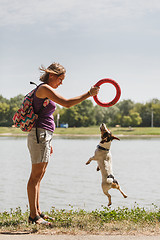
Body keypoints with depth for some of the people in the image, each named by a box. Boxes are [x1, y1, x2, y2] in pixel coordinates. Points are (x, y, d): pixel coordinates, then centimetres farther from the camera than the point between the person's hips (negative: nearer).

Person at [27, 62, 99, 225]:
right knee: (36, 175, -8)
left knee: (39, 175, 12)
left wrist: (48, 143, 23)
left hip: (43, 135, 10)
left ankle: (37, 212, 18)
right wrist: (89, 94, -15)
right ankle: (33, 215, -6)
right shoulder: (44, 88, -10)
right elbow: (67, 103, -21)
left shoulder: (45, 91, 20)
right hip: (39, 134, -10)